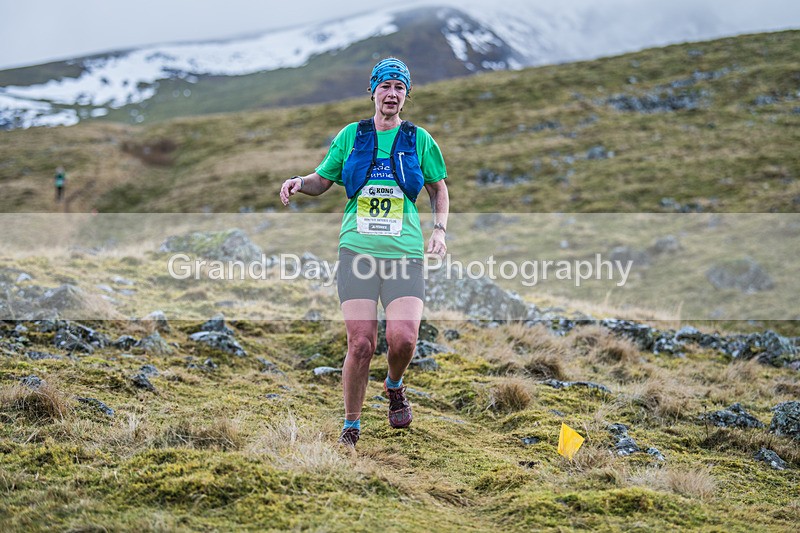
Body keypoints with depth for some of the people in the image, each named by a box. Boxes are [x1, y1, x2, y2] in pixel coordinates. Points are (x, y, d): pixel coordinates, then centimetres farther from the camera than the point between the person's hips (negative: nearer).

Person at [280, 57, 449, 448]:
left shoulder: (418, 139, 10)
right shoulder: (352, 135, 11)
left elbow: (438, 189, 20)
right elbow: (322, 180, 20)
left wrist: (439, 229, 5)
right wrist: (299, 182, -2)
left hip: (405, 254, 0)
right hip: (358, 251, 0)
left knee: (403, 339, -17)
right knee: (361, 343, -8)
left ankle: (394, 386, 19)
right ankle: (351, 428, 9)